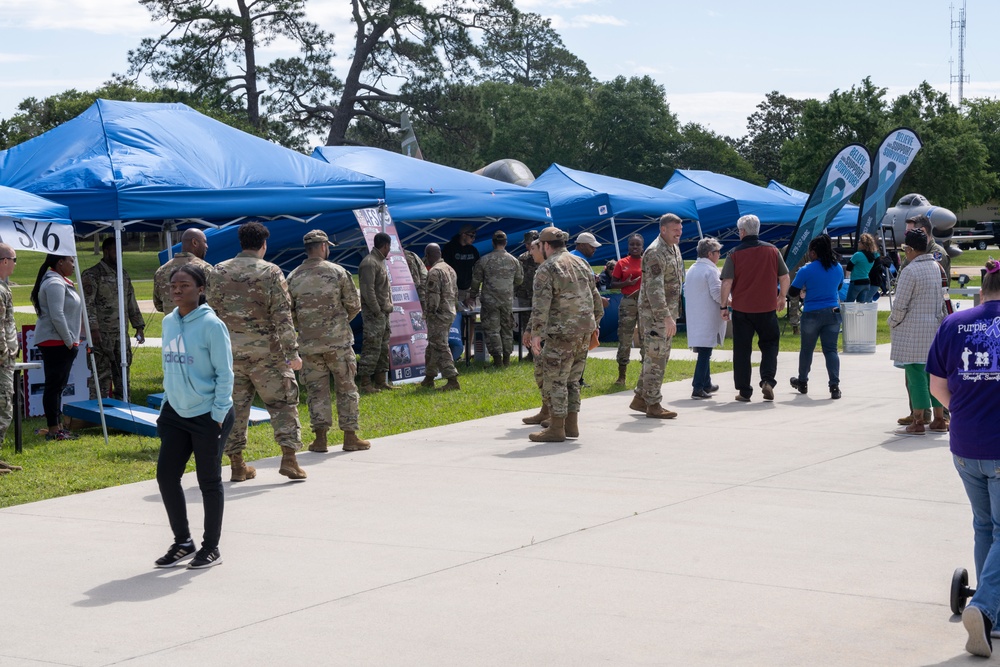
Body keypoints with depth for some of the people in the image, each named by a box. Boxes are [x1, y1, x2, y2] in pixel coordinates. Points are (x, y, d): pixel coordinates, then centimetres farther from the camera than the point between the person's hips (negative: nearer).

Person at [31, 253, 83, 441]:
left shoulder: (60, 281, 18)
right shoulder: (55, 283, -15)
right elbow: (56, 316, -22)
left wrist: (71, 340, 18)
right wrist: (69, 341, -16)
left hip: (61, 343, 10)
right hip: (56, 342, -10)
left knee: (58, 385, 13)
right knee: (54, 385, -8)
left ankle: (56, 427, 19)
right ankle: (53, 430, -6)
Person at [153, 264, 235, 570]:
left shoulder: (211, 325, -14)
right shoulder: (169, 322, 6)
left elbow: (225, 374, -13)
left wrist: (218, 416, -14)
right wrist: (165, 406, 13)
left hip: (208, 415, -6)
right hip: (176, 413, 6)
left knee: (209, 481, 5)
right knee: (166, 475, 4)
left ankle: (211, 547, 19)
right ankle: (182, 542, 20)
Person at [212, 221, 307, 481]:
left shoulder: (219, 271, 5)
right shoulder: (271, 272, -6)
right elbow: (282, 317, -11)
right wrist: (292, 353, -9)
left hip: (229, 351, 3)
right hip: (264, 350, -3)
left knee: (234, 405, 9)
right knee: (283, 401, 6)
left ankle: (237, 464, 11)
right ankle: (289, 457, -3)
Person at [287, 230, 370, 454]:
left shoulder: (293, 278, 2)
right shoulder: (338, 272, -4)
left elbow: (288, 313, 5)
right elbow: (354, 306, -2)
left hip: (308, 343, 2)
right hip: (338, 341, -2)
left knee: (316, 389, 8)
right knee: (346, 387, 8)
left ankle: (320, 438, 5)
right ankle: (350, 437, 9)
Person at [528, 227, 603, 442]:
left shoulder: (546, 269, -10)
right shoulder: (580, 264, 13)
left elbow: (541, 304, -19)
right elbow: (595, 297, 19)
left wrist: (536, 333, -19)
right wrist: (594, 323, 29)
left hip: (562, 333, -8)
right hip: (584, 331, 8)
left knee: (554, 380, -2)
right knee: (572, 380, 15)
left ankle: (556, 429, -2)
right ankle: (571, 425, 17)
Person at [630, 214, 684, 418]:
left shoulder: (674, 249, 12)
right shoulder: (655, 253, -18)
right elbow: (654, 289, -25)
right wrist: (666, 317, -29)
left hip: (668, 311, 10)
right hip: (654, 313, -10)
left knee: (660, 356, 14)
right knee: (656, 357, -6)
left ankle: (640, 398, 22)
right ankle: (653, 405, -1)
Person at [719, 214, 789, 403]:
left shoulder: (735, 254, -5)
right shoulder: (772, 250, 1)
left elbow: (727, 282, -10)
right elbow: (784, 277, 4)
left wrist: (723, 306, -1)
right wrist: (782, 298, 19)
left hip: (741, 309, -1)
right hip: (767, 308, 1)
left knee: (742, 350, 7)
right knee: (769, 344, 16)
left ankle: (744, 392, 9)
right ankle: (767, 381, -4)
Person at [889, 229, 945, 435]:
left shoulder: (910, 270, -15)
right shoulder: (937, 267, 9)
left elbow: (900, 305, -15)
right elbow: (941, 298, 15)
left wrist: (893, 323, 1)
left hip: (913, 330, -7)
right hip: (935, 327, 7)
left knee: (915, 373, -3)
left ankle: (918, 422, -2)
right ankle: (939, 420, 16)